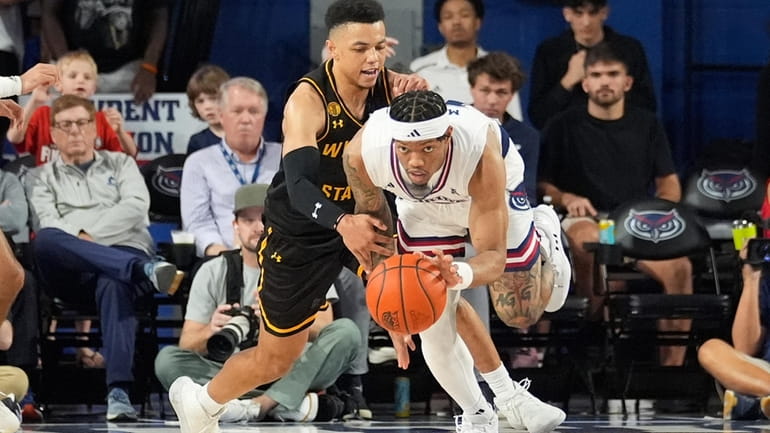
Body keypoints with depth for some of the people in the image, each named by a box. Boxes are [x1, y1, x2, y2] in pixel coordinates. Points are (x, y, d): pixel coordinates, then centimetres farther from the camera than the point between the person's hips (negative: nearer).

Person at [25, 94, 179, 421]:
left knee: (114, 284, -41)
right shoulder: (42, 178, 25)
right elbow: (47, 224, 5)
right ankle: (145, 270, -52)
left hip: (125, 252, -1)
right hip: (72, 272, 1)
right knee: (45, 241, -37)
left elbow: (136, 205, 6)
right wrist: (77, 242, -15)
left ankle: (118, 392, -57)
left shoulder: (120, 164, 26)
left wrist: (89, 234, -5)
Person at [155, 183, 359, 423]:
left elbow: (323, 327, -9)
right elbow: (187, 345, -2)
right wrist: (211, 331, -26)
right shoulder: (213, 272, 7)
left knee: (346, 330, -23)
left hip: (292, 374, -1)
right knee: (167, 360, -25)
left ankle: (260, 404, -34)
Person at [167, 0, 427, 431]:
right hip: (302, 230, -4)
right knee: (276, 358, 9)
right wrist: (342, 223, -61)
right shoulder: (308, 101, -30)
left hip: (364, 213, 4)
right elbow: (299, 184, -42)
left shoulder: (388, 85, -15)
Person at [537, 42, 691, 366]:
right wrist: (566, 199, -11)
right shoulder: (564, 127, 11)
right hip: (585, 220, -2)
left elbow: (669, 184, 18)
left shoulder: (647, 126, 18)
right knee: (588, 241, -41)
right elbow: (541, 184, 10)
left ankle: (672, 364, -22)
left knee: (680, 267, -29)